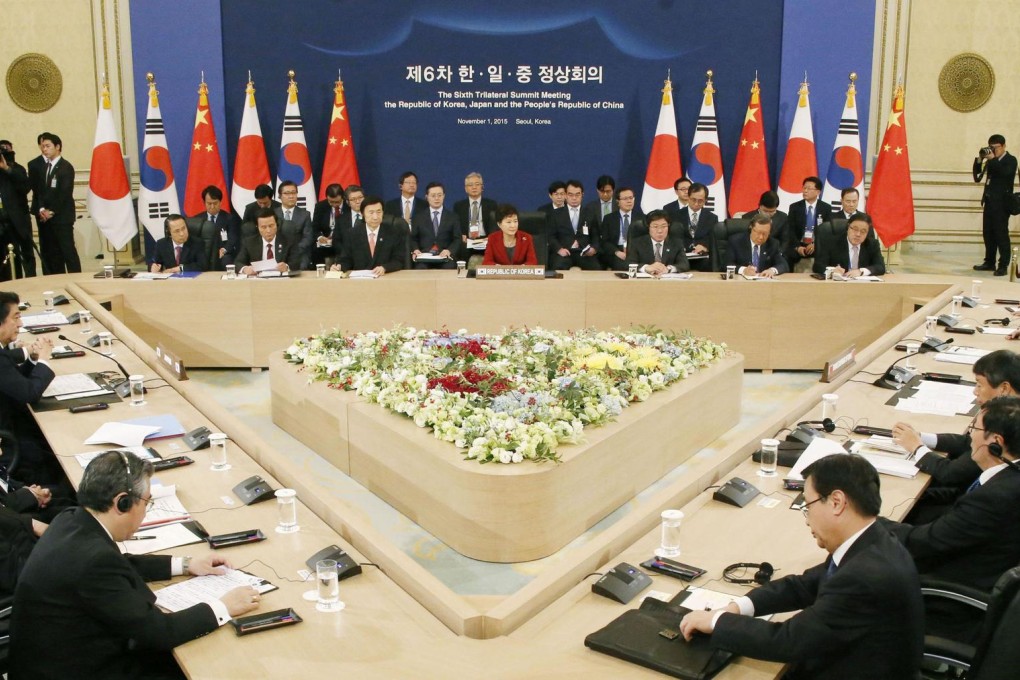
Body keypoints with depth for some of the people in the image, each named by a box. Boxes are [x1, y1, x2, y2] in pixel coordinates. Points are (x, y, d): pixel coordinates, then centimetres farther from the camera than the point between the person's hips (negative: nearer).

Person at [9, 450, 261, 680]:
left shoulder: (72, 522, -4)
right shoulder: (92, 558, -31)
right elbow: (155, 631, -23)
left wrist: (184, 565, 14)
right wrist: (222, 608, -12)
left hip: (70, 656, 8)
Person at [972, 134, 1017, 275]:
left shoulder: (1011, 160, -3)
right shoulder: (991, 161, 12)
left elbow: (1005, 173, -23)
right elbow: (977, 176, 9)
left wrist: (993, 159, -20)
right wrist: (980, 160, -3)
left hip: (1001, 203, -6)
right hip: (989, 201, 6)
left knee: (1001, 234, -6)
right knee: (988, 233, 9)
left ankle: (1003, 265, -4)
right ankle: (989, 262, 18)